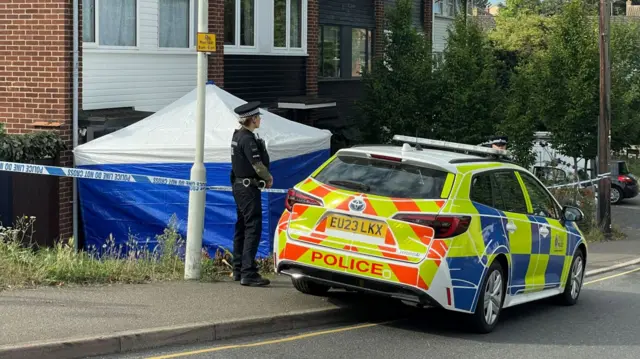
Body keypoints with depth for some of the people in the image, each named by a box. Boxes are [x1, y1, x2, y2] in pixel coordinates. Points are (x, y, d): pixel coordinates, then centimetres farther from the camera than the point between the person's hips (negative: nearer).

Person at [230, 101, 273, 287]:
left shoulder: (238, 135, 13)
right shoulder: (248, 139, -18)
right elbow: (258, 165, -20)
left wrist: (264, 177, 8)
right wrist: (268, 178, -1)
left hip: (239, 186, 10)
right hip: (248, 187, -10)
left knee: (241, 228, 14)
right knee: (253, 228, -11)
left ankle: (238, 270, 20)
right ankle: (248, 273, -14)